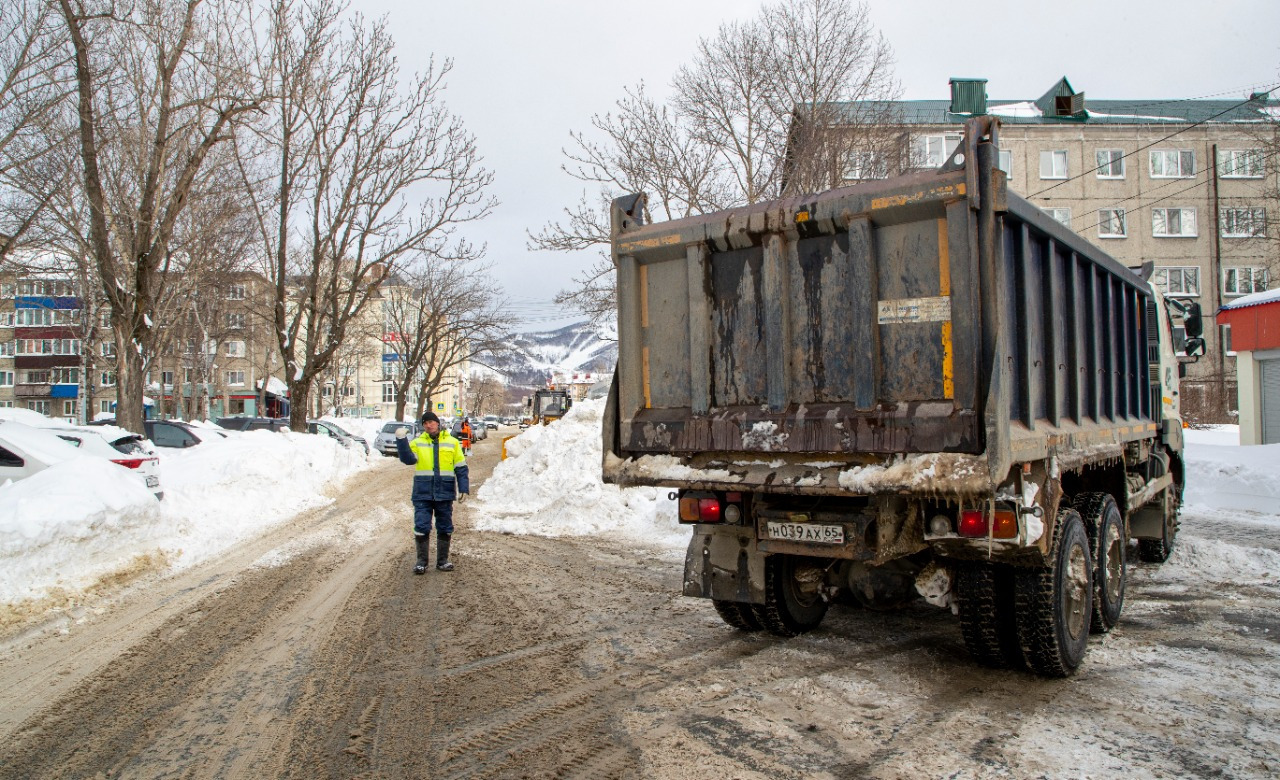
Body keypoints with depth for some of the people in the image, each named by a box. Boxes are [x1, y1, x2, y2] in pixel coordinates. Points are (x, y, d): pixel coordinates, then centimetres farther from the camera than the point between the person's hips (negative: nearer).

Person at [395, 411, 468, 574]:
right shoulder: (417, 442, 6)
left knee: (445, 528, 9)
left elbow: (461, 468, 5)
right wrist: (401, 441, -22)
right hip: (422, 493, -1)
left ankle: (443, 560, 21)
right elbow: (408, 459, -10)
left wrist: (463, 488, -1)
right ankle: (421, 561, 10)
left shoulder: (452, 442, 6)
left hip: (445, 493, 1)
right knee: (421, 528, -2)